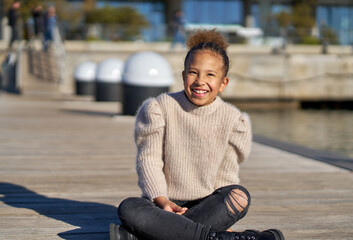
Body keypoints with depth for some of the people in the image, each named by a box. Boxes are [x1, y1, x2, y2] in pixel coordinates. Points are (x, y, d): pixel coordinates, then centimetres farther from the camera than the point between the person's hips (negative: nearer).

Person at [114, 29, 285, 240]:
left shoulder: (232, 120, 1)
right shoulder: (160, 108, -2)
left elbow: (226, 176, 2)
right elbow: (149, 159, -4)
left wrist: (224, 216, -13)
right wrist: (161, 200, -19)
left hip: (208, 206, 1)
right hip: (166, 203, -1)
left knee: (240, 196, -31)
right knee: (128, 208, -31)